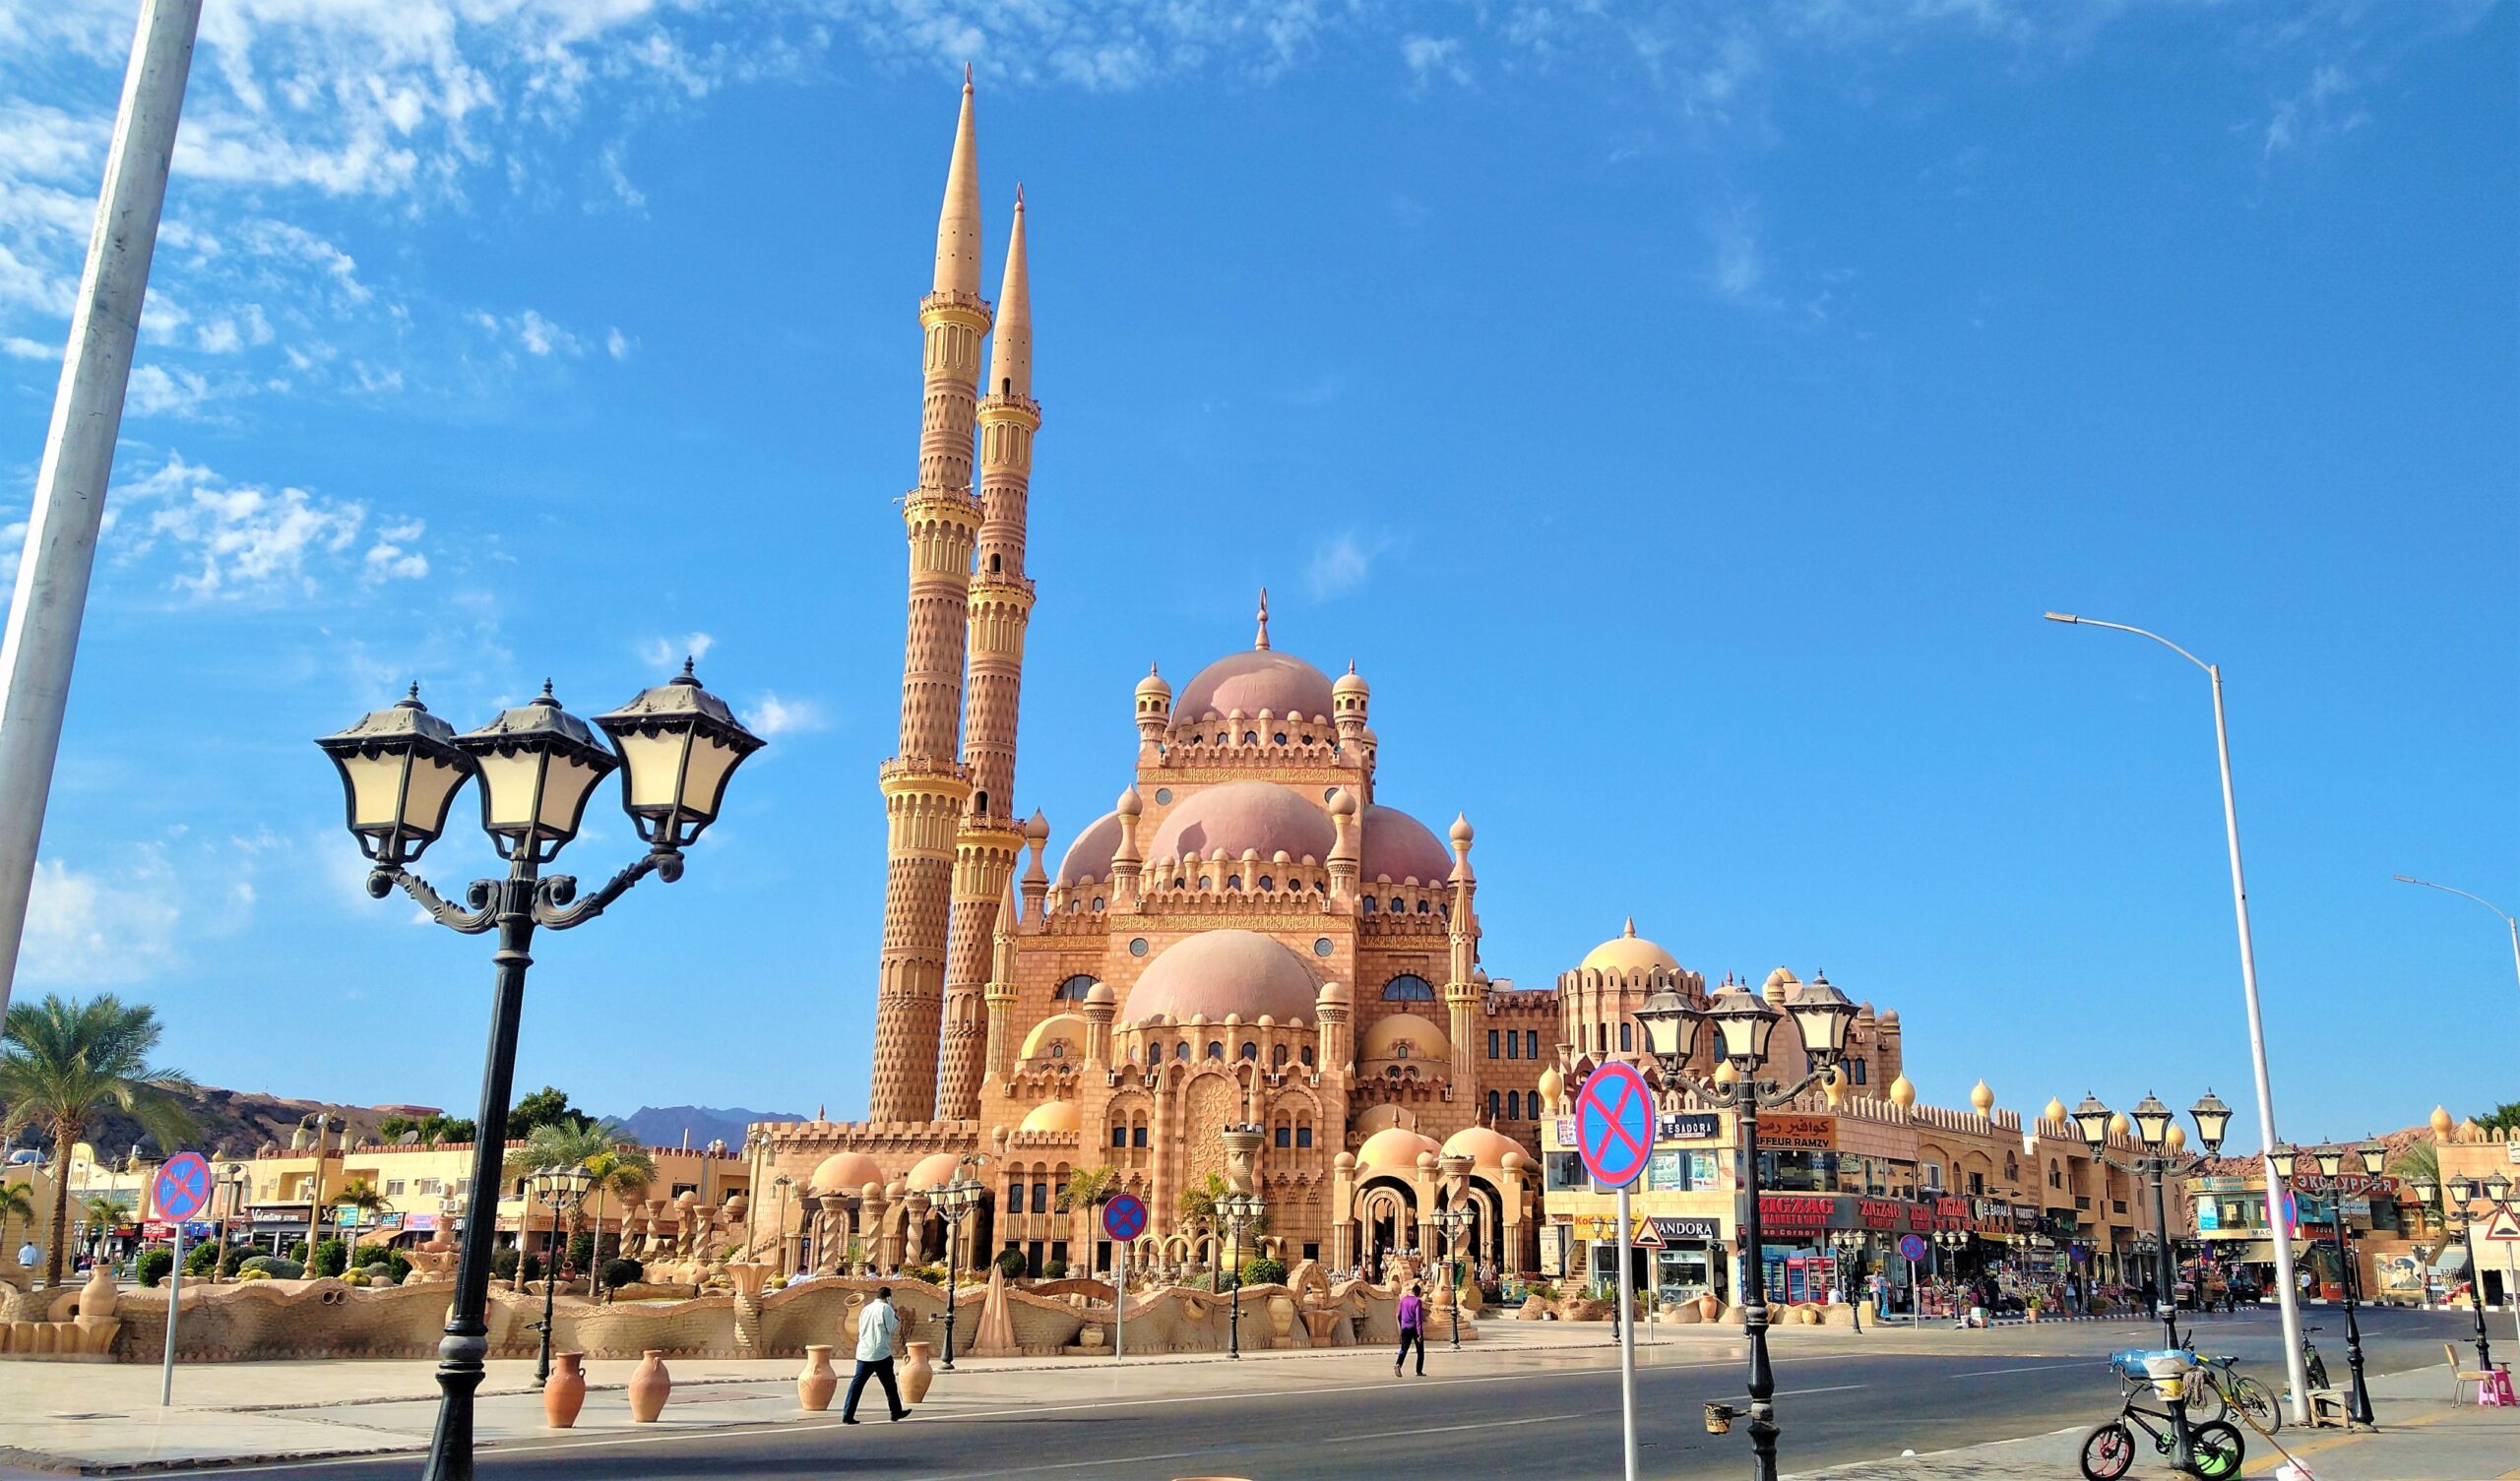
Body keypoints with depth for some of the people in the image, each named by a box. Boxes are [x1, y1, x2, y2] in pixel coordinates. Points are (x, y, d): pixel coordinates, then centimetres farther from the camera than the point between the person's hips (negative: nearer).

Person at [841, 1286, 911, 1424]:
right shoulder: (886, 1308, -5)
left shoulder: (866, 1309, 16)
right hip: (881, 1353, -5)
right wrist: (897, 1319, 8)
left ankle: (847, 1415, -6)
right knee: (889, 1384, 8)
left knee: (857, 1383, 2)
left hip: (863, 1353, 6)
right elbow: (892, 1329, -10)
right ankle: (896, 1412, 18)